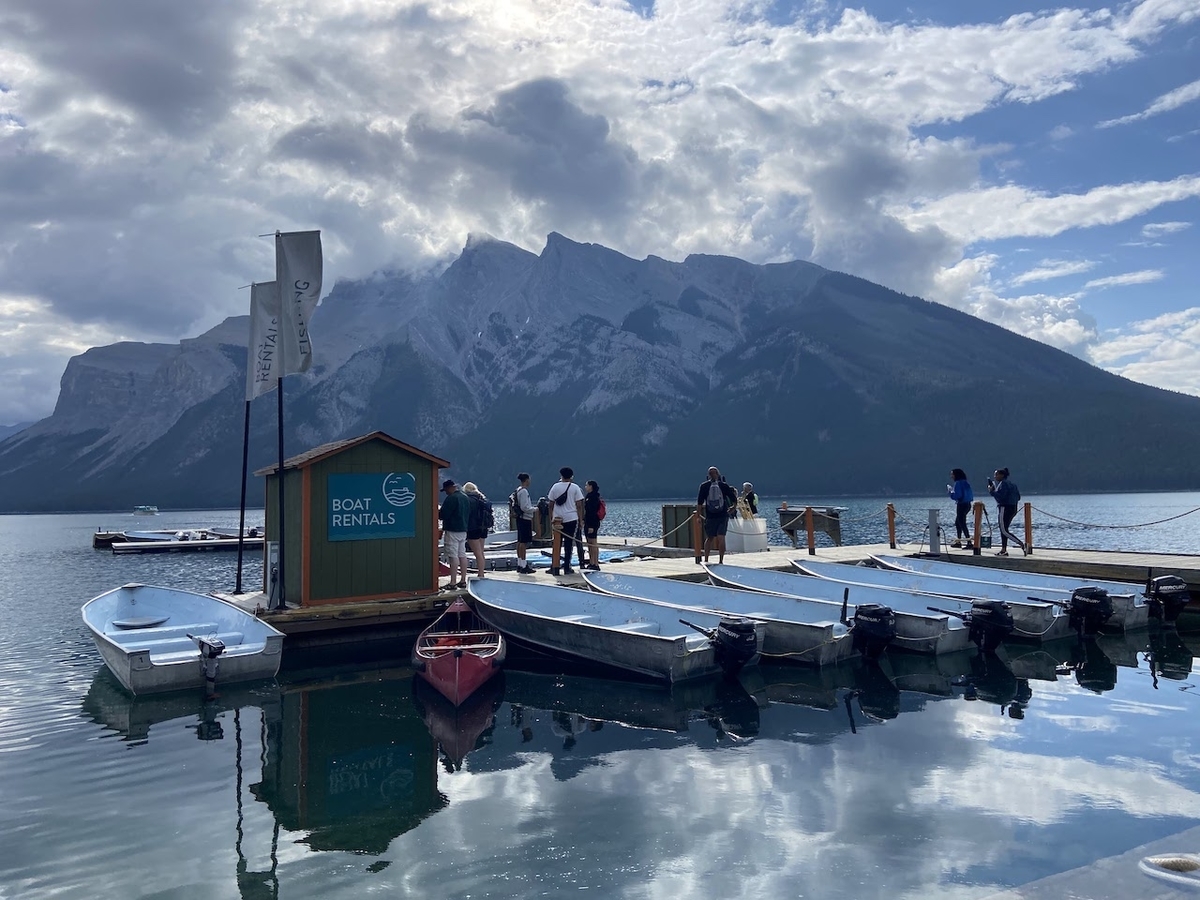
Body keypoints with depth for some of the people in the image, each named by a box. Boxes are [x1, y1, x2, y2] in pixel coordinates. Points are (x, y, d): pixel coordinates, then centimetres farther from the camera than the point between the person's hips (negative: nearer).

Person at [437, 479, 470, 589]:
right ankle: (463, 580, 13)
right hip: (463, 530, 9)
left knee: (453, 556, -8)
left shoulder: (451, 498, -15)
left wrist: (438, 510, 1)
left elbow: (443, 515, -18)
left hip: (452, 530, -9)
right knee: (462, 555, 10)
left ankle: (453, 582, -8)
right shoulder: (465, 498, 13)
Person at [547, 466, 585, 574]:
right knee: (569, 544, 3)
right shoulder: (575, 487, 0)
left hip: (557, 519, 2)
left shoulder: (555, 487, 4)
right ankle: (567, 568, 2)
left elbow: (551, 504, 5)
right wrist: (581, 519, 3)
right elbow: (579, 505, -3)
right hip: (571, 519, -2)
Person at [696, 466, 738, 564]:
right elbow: (734, 499, 2)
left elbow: (699, 502, -4)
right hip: (723, 515, -1)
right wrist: (733, 506, 21)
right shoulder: (724, 485, 2)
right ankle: (721, 560, -8)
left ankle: (706, 560, 14)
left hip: (710, 517, 1)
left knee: (709, 538, 14)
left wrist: (698, 515, 1)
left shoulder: (704, 486, 2)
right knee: (721, 538, -3)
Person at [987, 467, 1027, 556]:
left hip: (1004, 508, -10)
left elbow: (1000, 496, -23)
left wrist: (991, 491, -12)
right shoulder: (1011, 483, 17)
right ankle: (1003, 550, 13)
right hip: (1013, 508, 10)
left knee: (1004, 530, -9)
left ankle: (1022, 545, -18)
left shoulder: (1003, 483, -12)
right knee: (1003, 530, 13)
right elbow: (1018, 497, 17)